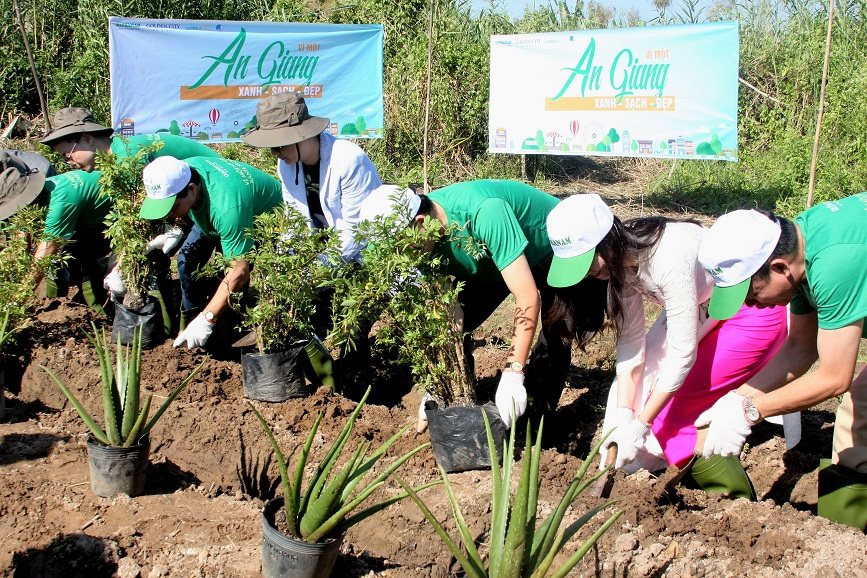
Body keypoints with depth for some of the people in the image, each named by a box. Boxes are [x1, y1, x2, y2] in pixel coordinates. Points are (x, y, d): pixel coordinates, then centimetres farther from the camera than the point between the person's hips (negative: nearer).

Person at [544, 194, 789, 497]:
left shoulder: (669, 259, -36)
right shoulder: (621, 257, -13)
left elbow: (682, 353, -32)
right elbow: (631, 338, -11)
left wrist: (640, 424, -27)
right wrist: (624, 415, -19)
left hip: (755, 312, -8)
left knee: (673, 405, -10)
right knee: (638, 384, -3)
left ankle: (735, 501, 5)